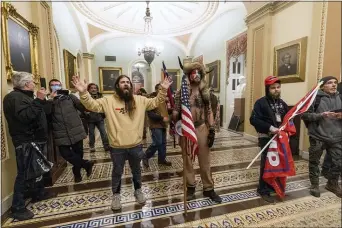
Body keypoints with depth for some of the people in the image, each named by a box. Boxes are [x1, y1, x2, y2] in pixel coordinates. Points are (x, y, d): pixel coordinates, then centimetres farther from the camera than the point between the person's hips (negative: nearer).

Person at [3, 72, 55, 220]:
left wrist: (43, 100, 11)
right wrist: (38, 100, -29)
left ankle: (39, 193, 36)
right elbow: (25, 116, -30)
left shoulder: (27, 96, 19)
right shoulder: (14, 97, -14)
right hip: (26, 142, -10)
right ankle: (18, 208, 8)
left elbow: (42, 112, 20)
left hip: (37, 140, 10)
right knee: (24, 173, -4)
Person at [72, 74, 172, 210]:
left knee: (136, 170, 22)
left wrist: (163, 90, -9)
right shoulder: (108, 101, -5)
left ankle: (138, 190, 47)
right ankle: (116, 195, 43)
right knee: (117, 172, 20)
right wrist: (83, 92, -27)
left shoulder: (140, 100, 0)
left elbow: (155, 102, 3)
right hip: (117, 147, -1)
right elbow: (92, 105, -10)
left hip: (136, 145, 2)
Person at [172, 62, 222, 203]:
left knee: (205, 160, 9)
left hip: (202, 128, 2)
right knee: (188, 159, 10)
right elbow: (176, 111, -2)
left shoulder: (205, 91, 8)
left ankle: (208, 189, 25)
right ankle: (190, 187, 28)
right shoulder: (181, 91, 0)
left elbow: (209, 111, 7)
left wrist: (212, 129, 0)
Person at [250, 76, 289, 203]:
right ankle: (264, 190, 13)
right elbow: (253, 120, -19)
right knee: (267, 164, -1)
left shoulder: (282, 103, 12)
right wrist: (270, 127, -24)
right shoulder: (261, 102, -11)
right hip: (266, 138, -7)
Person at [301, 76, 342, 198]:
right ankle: (314, 185, 26)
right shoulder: (315, 98, -8)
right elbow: (304, 115, -11)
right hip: (318, 137, -5)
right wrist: (321, 115, -22)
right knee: (314, 162, 8)